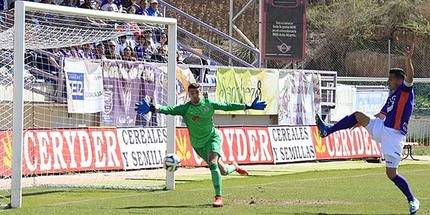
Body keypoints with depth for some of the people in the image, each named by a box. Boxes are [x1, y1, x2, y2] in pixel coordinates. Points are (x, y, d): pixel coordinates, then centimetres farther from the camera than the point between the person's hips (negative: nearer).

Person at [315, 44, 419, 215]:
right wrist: (360, 123, 35)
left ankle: (412, 200, 6)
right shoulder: (392, 96, 19)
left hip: (394, 135, -8)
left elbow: (409, 76, -26)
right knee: (358, 116, -2)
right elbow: (381, 115, 31)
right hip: (382, 129, 8)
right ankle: (327, 131, 0)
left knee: (391, 173, -8)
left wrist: (408, 59, -41)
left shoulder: (405, 91, -5)